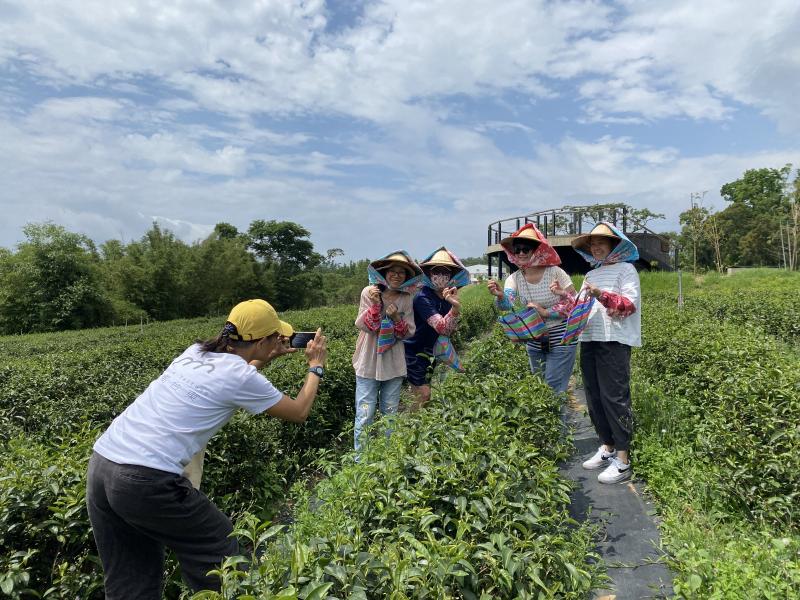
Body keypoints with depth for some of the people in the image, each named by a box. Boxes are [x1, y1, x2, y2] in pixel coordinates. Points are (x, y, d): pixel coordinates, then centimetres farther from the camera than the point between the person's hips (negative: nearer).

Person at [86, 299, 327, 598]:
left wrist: (267, 358, 32)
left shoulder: (195, 352, 12)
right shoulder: (241, 378, -8)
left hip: (100, 465, 9)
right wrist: (316, 365, 20)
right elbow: (299, 412, 8)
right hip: (146, 481, -8)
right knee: (223, 560, 11)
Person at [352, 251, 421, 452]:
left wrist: (396, 318, -17)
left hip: (394, 365, 3)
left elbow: (408, 333, 1)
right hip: (369, 363, -3)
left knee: (390, 415, 13)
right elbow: (365, 326, -10)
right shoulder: (369, 292, -6)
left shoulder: (406, 299, 1)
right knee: (365, 416, -2)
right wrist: (375, 305, -25)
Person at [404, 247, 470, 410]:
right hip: (414, 351, -7)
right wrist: (456, 308, -47)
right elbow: (442, 328, -34)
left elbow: (450, 330, 2)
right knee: (423, 394, -6)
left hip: (431, 351, 7)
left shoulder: (448, 297, -1)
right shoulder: (423, 298, -24)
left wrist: (456, 306, -12)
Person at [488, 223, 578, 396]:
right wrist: (500, 296, -44)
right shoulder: (515, 278, -4)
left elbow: (575, 303, -14)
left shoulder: (555, 272, -15)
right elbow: (507, 304, -22)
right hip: (534, 342, 5)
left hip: (561, 341, -5)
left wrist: (546, 312, -22)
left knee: (552, 390, -4)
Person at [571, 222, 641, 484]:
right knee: (594, 397, 9)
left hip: (614, 341, -7)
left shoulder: (625, 269, 1)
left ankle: (622, 460, 0)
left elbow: (631, 304, -10)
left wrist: (601, 294, -24)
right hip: (590, 340, 7)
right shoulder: (591, 275, 20)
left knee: (614, 397, -7)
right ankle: (606, 447, 23)